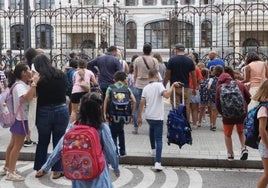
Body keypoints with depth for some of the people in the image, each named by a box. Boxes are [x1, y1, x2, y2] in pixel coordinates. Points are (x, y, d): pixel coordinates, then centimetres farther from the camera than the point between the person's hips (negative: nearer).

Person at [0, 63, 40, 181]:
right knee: (18, 145, -5)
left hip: (20, 118, 10)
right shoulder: (19, 85, -21)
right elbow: (28, 97, -37)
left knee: (13, 144, 16)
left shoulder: (24, 84, 9)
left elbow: (32, 95, 11)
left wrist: (33, 83, 0)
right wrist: (34, 83, -33)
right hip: (20, 119, -10)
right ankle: (11, 172, 0)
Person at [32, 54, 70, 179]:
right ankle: (57, 170, 15)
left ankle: (39, 169, 26)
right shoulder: (61, 75, -2)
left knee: (43, 141, 16)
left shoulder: (39, 79, -12)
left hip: (44, 112, -1)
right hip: (61, 110, 2)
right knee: (58, 141, 11)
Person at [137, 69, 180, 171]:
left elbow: (142, 103, 0)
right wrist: (173, 85, -14)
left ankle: (153, 149, 45)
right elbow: (166, 95, -27)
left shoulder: (146, 88, 4)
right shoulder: (159, 85, -9)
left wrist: (139, 117, 5)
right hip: (158, 117, -5)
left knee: (152, 129, 36)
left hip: (148, 116, 5)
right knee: (159, 139, -3)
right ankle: (157, 162, -14)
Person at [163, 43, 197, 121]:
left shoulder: (172, 60, -4)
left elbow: (167, 75, -4)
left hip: (175, 87, -2)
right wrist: (194, 88, 15)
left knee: (176, 108, 0)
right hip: (186, 88, 2)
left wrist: (164, 86, 7)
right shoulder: (189, 60, 4)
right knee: (186, 107, 7)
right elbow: (194, 76, 6)